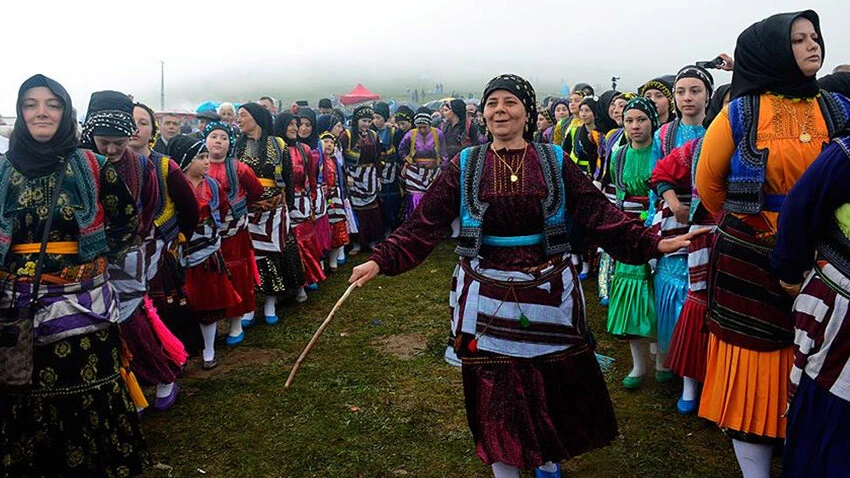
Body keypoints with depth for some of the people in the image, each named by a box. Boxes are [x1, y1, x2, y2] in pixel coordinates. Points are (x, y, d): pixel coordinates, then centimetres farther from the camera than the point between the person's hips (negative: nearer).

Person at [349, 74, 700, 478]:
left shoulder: (555, 162, 1)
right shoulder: (464, 166, 0)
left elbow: (599, 213, -2)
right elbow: (424, 224, -5)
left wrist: (653, 243, -10)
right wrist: (381, 261, -16)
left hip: (549, 292, 1)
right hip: (487, 295, -1)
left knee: (553, 383, 12)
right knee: (494, 390, 7)